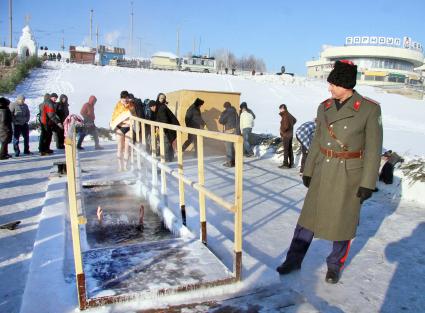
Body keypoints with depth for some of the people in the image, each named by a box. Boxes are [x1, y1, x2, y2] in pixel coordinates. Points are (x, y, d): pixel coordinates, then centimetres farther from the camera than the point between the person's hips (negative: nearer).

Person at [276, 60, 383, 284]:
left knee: (343, 222, 10)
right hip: (322, 172, 4)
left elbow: (373, 149, -9)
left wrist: (368, 183, -11)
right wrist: (308, 171, 9)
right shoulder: (324, 107, 3)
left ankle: (335, 266, 32)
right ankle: (294, 259, 24)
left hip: (350, 175, -3)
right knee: (309, 215, 10)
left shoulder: (369, 109, -10)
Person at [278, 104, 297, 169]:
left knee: (286, 150, -5)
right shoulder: (289, 115, 10)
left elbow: (286, 126, -29)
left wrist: (282, 131, -11)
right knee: (290, 149, 12)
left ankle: (285, 164, -1)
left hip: (286, 135, -9)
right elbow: (294, 120, 31)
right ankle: (291, 163, 18)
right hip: (290, 134, 9)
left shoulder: (285, 116, -19)